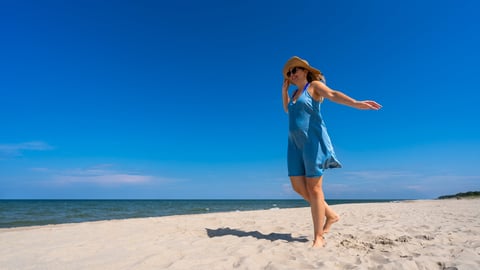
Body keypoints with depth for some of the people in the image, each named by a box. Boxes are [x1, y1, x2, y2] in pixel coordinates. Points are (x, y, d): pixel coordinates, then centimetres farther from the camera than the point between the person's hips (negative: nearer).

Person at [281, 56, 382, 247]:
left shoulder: (314, 85, 3)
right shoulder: (295, 93, 23)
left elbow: (333, 95, -14)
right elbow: (287, 109, 37)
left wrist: (356, 104, -32)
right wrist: (284, 90, 25)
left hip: (313, 140, -7)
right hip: (296, 143, 7)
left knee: (313, 188, -8)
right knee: (298, 186, 2)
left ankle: (319, 237, 1)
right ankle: (330, 215, 20)